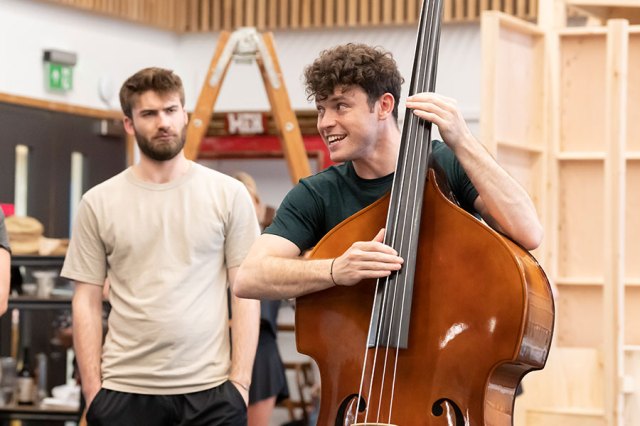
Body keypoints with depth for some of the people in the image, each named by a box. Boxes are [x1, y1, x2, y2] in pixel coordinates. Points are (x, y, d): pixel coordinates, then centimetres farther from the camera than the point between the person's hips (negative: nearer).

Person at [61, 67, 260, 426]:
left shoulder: (228, 194, 3)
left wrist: (240, 381, -6)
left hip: (212, 391, 0)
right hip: (123, 392, 1)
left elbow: (246, 293, 1)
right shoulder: (99, 203, 4)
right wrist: (92, 388, -2)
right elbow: (87, 302, 5)